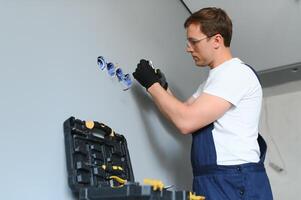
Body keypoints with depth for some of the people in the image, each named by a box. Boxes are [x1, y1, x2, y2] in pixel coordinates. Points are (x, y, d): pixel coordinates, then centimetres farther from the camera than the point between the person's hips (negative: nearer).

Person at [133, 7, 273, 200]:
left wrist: (152, 84, -10)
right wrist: (161, 86, 6)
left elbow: (186, 122, -21)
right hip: (213, 180, 9)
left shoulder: (237, 72, -13)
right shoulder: (217, 77, 20)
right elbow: (182, 113, 21)